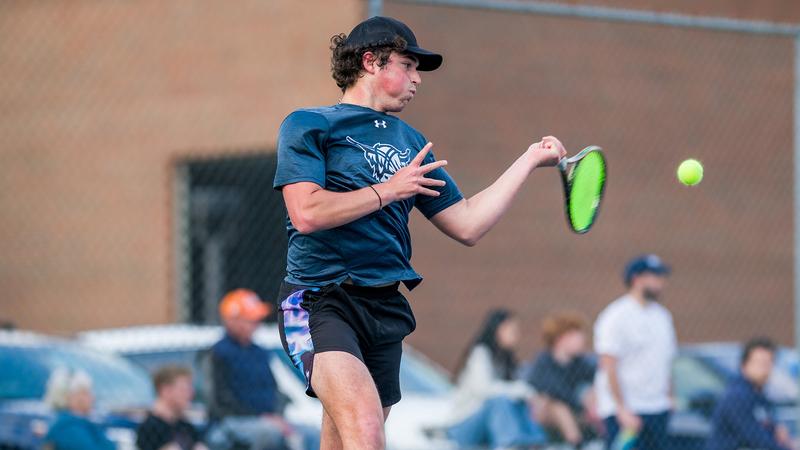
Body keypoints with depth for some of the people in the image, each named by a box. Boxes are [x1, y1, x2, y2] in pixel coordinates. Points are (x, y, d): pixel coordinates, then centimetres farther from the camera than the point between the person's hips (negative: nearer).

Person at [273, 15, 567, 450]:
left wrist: (530, 159, 21)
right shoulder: (308, 126, 2)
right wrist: (390, 189, -5)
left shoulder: (410, 143, 22)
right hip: (320, 300, -7)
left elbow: (467, 225, 22)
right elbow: (306, 213, -13)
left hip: (385, 309, 7)